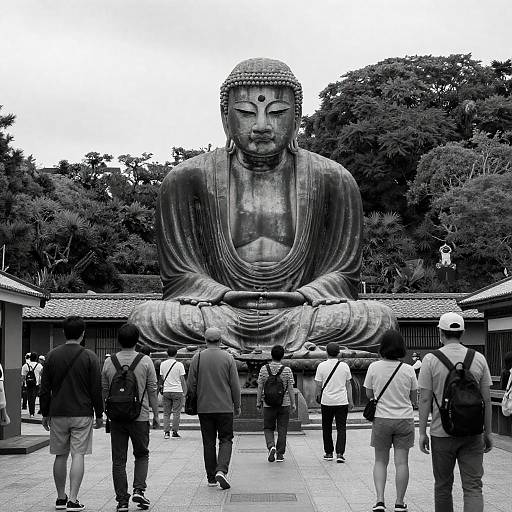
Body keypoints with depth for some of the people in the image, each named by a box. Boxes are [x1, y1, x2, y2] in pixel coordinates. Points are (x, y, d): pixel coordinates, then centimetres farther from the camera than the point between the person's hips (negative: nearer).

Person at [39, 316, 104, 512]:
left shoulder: (52, 356, 2)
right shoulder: (89, 357, -5)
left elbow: (45, 389, 5)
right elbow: (96, 389, -3)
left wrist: (45, 414, 13)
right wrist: (99, 415, 6)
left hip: (58, 414, 3)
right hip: (82, 414, -2)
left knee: (61, 456, 12)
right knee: (78, 455, -1)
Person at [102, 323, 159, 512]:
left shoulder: (109, 362, 1)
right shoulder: (145, 361, -4)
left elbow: (104, 391, 7)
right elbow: (152, 390, -1)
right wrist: (156, 413, 8)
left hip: (116, 417, 1)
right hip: (140, 416, -1)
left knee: (118, 460, 6)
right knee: (142, 455, 17)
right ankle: (138, 490, 2)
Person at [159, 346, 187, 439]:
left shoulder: (163, 364, 3)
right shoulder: (179, 365, -5)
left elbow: (161, 378, 10)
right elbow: (182, 380, -2)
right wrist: (185, 392, 5)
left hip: (166, 391, 3)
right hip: (177, 391, -3)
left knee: (166, 413, 9)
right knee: (176, 413, 3)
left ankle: (166, 432, 5)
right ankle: (175, 432, 3)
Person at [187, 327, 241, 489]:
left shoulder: (197, 358, -1)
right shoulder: (228, 358, -4)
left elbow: (191, 384, 0)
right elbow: (235, 385, -2)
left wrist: (194, 401, 15)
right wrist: (237, 406, 8)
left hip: (204, 407, 2)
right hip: (225, 407, -2)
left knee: (208, 442, 9)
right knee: (226, 439, 6)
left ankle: (211, 477, 13)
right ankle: (221, 470, -15)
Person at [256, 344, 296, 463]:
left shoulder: (264, 369, -4)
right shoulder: (287, 370, -6)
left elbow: (260, 388, 0)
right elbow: (290, 389, -4)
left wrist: (258, 403, 9)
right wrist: (293, 404, 5)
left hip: (268, 404, 0)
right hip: (284, 404, 0)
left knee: (268, 428, 13)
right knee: (282, 430, 9)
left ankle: (271, 446, -11)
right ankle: (280, 454, 11)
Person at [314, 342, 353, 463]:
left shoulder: (321, 366, -3)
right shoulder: (344, 366, 1)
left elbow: (319, 385, -1)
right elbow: (348, 385, 6)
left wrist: (318, 396, 16)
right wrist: (350, 401, 13)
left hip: (327, 401, 0)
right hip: (342, 401, 1)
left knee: (327, 428, 13)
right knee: (341, 428, 3)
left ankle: (329, 453, 19)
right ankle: (340, 453, -8)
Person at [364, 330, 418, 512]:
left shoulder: (374, 367, -8)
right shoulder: (408, 370, -6)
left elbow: (369, 394, 3)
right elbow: (414, 398, 3)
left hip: (381, 419, 0)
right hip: (405, 419, 0)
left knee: (380, 461, 11)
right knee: (401, 462, 6)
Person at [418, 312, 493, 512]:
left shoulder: (431, 360, -5)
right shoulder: (478, 359, 1)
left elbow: (425, 400, -6)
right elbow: (486, 400, 3)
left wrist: (422, 432, 2)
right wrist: (488, 432, 11)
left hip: (442, 433, -1)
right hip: (473, 433, 1)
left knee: (443, 486, 13)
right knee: (473, 486, 0)